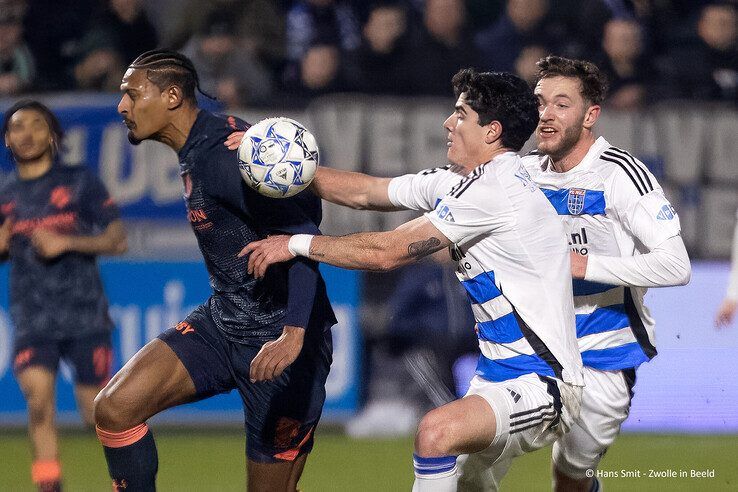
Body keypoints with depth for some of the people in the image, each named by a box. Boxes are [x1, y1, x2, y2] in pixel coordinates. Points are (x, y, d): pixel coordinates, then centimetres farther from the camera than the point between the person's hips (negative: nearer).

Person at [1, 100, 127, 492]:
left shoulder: (80, 183, 1)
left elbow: (117, 241, -1)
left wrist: (66, 242, -15)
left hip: (85, 315, -2)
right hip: (32, 320, 2)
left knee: (96, 412, 1)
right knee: (38, 397, -21)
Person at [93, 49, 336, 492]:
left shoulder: (220, 156, -20)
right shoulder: (196, 151, 11)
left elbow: (302, 235, -29)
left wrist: (294, 334, -39)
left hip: (279, 342, -9)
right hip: (221, 323, 9)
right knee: (115, 407, -11)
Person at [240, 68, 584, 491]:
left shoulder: (494, 190, -18)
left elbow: (387, 252, -17)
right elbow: (365, 193, 17)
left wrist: (297, 244, -8)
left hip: (541, 386, -11)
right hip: (499, 376, 11)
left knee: (437, 430, -32)